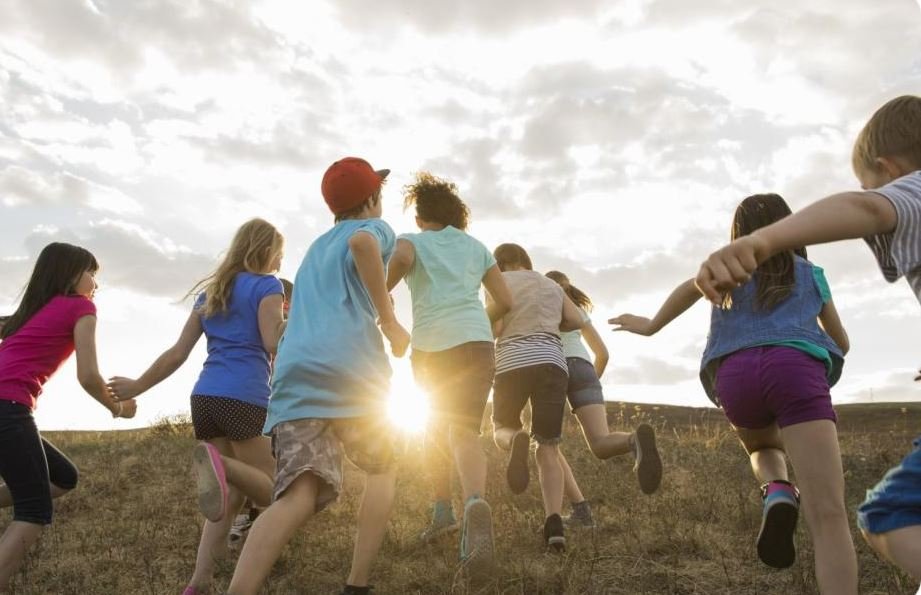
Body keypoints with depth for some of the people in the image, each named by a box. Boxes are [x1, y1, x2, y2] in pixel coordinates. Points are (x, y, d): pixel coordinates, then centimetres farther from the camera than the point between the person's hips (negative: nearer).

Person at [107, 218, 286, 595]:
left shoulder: (210, 291, 23)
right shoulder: (266, 285, 3)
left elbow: (178, 353, 18)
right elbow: (274, 343, -11)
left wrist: (138, 387, 25)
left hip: (205, 397, 7)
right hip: (244, 398, -7)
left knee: (232, 496, 14)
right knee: (269, 491, 0)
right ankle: (219, 462, -32)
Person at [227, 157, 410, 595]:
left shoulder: (316, 248, 34)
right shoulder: (374, 228, 13)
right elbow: (362, 244, -13)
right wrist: (390, 321, -8)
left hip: (295, 372, 4)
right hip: (352, 369, -4)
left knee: (299, 496, -10)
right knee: (382, 470, 19)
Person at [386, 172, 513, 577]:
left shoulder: (413, 241, 11)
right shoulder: (476, 246, 19)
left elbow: (401, 257, -16)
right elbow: (504, 301, 15)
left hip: (429, 348, 0)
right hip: (476, 344, 1)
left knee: (438, 429, 24)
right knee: (465, 432, -11)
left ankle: (443, 508, 23)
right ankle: (475, 502, -41)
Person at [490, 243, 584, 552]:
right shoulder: (552, 285, 25)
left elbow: (495, 327, -1)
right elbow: (576, 321, 15)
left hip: (513, 361, -3)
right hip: (551, 362, 3)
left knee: (503, 430, 17)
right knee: (548, 449, 4)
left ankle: (517, 441, -22)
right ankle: (554, 523, -17)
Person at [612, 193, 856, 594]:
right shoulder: (809, 272, 31)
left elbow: (693, 287, 4)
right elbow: (841, 342, 41)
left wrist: (651, 326, 13)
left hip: (735, 374, 2)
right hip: (795, 367, -1)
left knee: (763, 448, 34)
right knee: (828, 515, -12)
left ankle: (776, 491, -1)